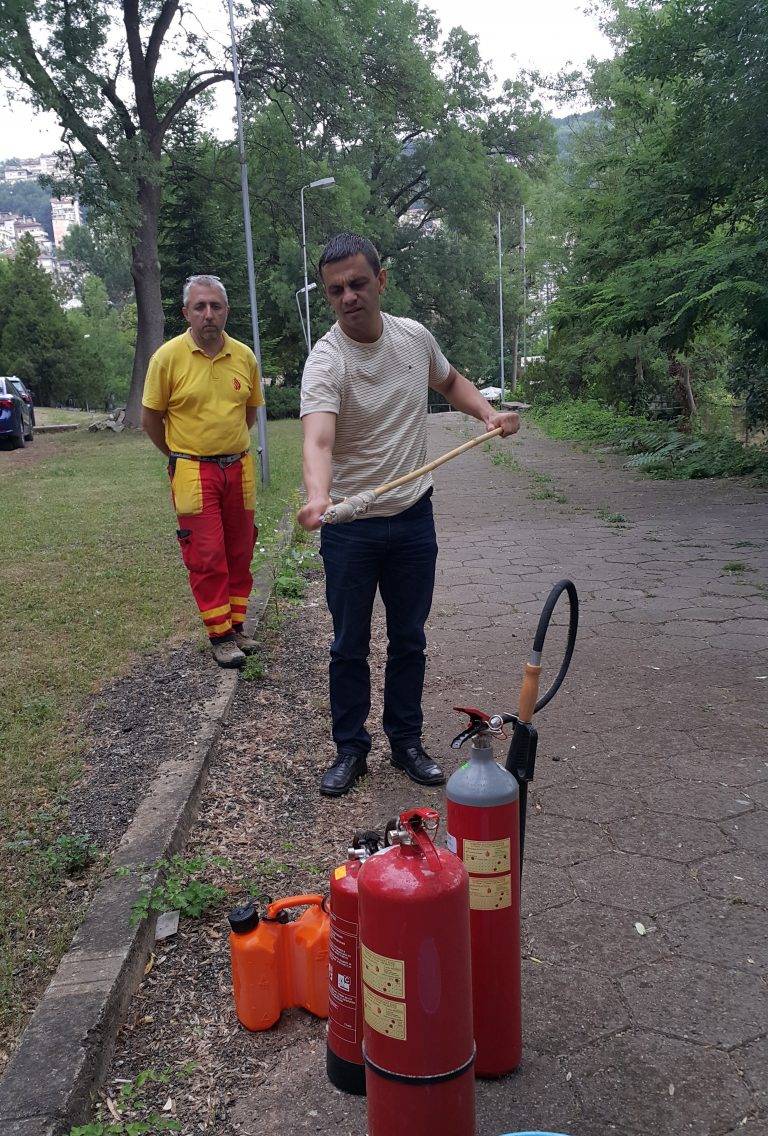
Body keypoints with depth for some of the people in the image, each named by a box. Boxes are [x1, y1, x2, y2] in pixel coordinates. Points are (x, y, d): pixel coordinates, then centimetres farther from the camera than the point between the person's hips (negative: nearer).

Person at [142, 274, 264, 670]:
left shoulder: (244, 356, 2)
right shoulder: (168, 356, -8)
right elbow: (150, 418, 1)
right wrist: (180, 455, 9)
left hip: (239, 467, 4)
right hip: (193, 472, -4)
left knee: (239, 551, 10)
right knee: (207, 555, -3)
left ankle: (237, 624, 24)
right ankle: (219, 635, 7)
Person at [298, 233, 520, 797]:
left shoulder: (416, 337, 0)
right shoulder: (325, 361, -17)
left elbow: (451, 380, 22)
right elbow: (318, 439, -34)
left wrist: (488, 412, 4)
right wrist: (318, 497, -54)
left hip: (414, 518, 4)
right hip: (351, 526, -4)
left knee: (409, 641, 14)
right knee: (349, 647, 7)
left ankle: (407, 741, 29)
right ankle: (351, 749, 24)